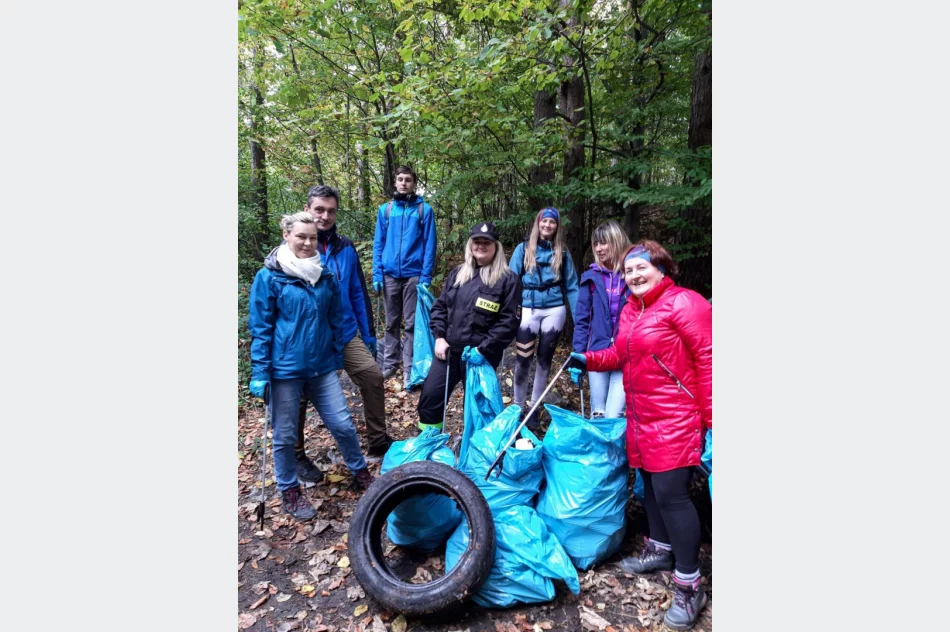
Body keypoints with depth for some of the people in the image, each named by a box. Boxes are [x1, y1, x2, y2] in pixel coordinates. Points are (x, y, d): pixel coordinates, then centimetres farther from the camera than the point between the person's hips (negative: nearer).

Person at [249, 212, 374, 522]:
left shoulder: (326, 277, 5)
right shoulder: (268, 277, -7)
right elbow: (260, 329, -6)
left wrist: (337, 360, 13)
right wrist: (259, 373, -10)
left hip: (321, 368, 3)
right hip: (284, 370, -3)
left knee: (343, 424, 6)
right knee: (285, 436, 10)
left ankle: (360, 472, 31)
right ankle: (289, 491, 31)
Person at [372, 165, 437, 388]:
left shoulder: (424, 210, 0)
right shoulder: (385, 209, 7)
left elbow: (429, 245, -3)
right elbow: (378, 244, 8)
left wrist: (426, 276, -10)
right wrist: (377, 274, -1)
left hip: (414, 275, -2)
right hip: (390, 275, 3)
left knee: (411, 323, 4)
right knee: (392, 323, 12)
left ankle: (409, 369, 11)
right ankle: (390, 363, 23)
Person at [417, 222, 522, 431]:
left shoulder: (508, 279, -6)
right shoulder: (457, 273, 11)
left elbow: (509, 321, -12)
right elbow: (439, 306, 13)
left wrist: (483, 349, -17)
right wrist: (439, 337, -1)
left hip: (481, 355, -4)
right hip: (448, 349, 5)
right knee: (429, 396, 7)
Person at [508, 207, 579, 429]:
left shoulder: (562, 253, 7)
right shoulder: (523, 249, 3)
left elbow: (571, 286, 6)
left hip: (554, 310, 2)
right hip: (528, 309, -1)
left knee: (545, 359, 10)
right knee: (523, 359, -2)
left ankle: (534, 406, 24)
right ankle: (518, 405, 17)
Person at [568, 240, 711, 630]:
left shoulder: (684, 303, -13)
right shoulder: (630, 311, 12)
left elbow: (708, 358, -15)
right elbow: (620, 354, 20)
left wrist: (711, 415, -17)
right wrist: (589, 360, 5)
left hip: (676, 418, -8)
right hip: (641, 417, 8)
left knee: (671, 493, -7)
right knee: (650, 484, 18)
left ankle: (689, 585, 9)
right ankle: (661, 549, 39)